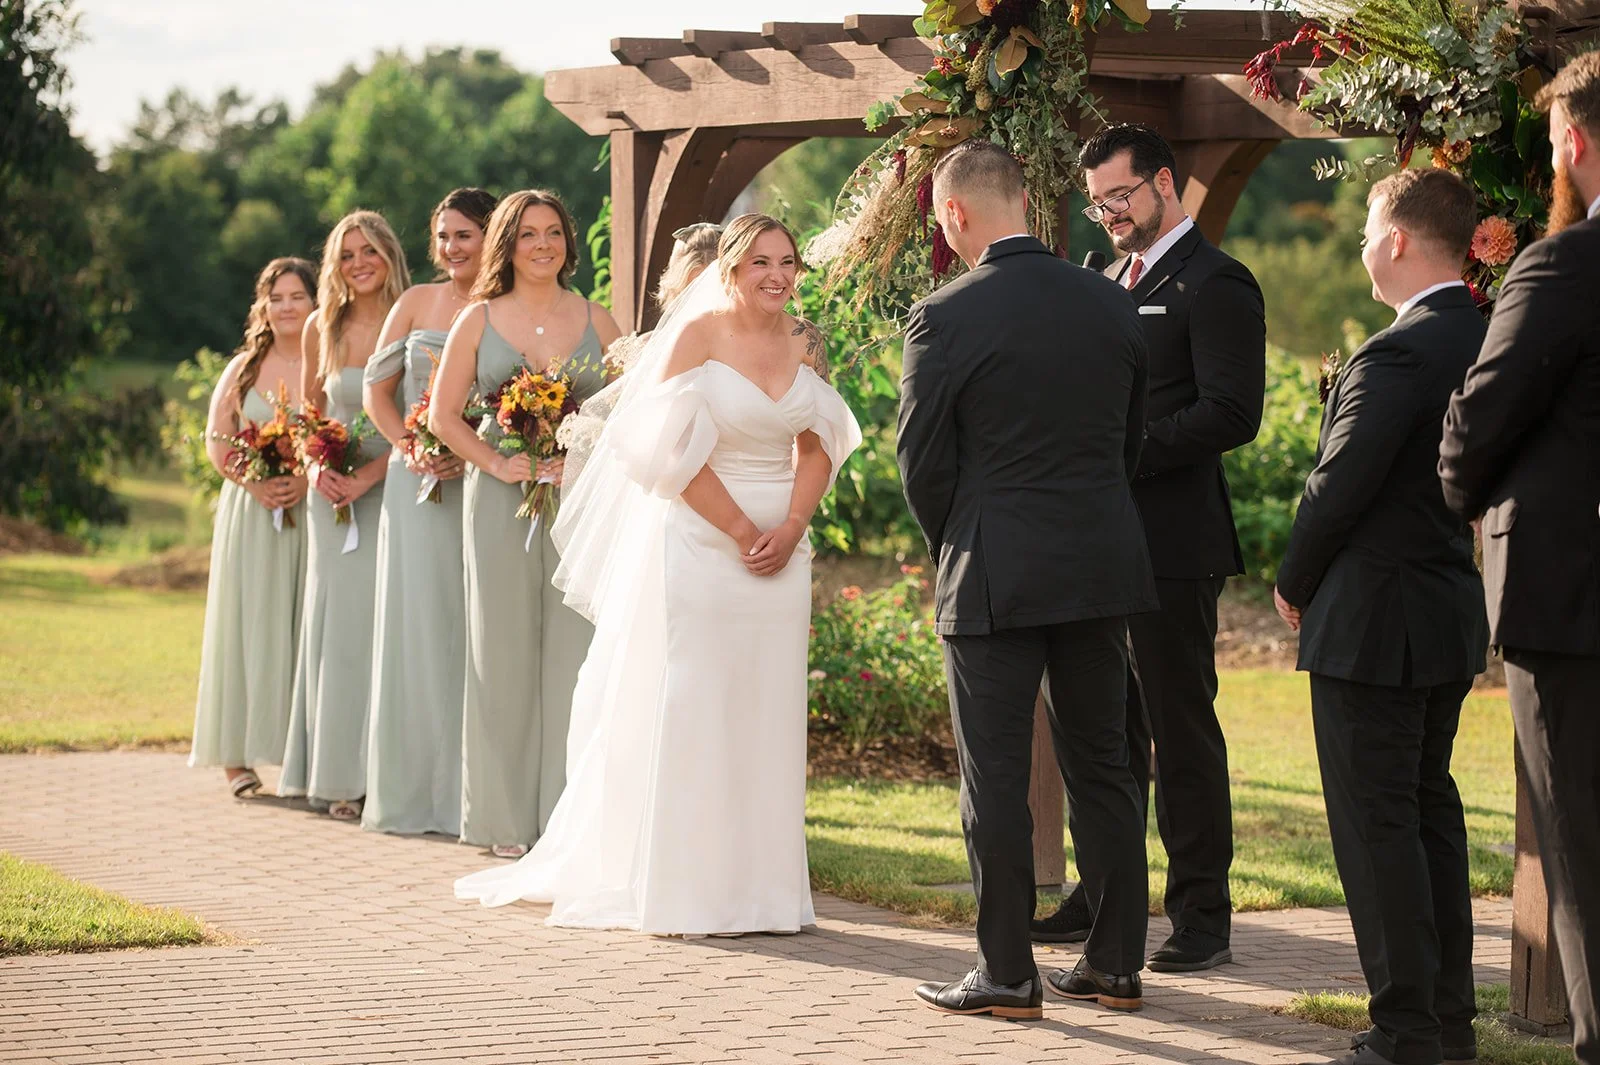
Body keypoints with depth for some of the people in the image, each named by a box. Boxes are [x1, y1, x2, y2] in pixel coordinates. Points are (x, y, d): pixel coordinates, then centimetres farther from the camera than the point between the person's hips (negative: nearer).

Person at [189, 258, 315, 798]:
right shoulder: (244, 367, 11)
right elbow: (216, 439, 6)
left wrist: (308, 480, -19)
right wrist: (255, 483, -11)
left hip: (314, 509, -2)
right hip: (250, 511, 2)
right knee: (248, 624, -1)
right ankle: (238, 757, -1)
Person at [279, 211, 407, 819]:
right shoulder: (323, 329, 7)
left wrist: (369, 475, -15)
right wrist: (317, 466, -2)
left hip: (393, 490, -3)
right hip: (334, 494, 3)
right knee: (338, 623, 3)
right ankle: (339, 778, 6)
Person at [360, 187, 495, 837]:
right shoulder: (417, 303, 8)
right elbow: (376, 389, 10)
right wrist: (411, 450, -6)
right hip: (418, 484, 2)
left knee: (477, 631, -1)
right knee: (417, 625, 2)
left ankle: (469, 790, 5)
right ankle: (412, 790, 8)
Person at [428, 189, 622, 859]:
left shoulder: (596, 322, 8)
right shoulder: (478, 320, 6)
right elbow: (443, 415, 5)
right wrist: (496, 464, -8)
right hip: (501, 501, -1)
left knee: (573, 649, -1)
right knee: (505, 648, 2)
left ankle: (569, 815, 4)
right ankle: (508, 817, 8)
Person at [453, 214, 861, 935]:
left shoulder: (805, 342, 7)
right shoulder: (697, 334, -7)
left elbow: (817, 445, 10)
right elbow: (677, 450, -11)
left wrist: (791, 528, -5)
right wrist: (742, 531, -12)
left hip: (779, 548, 5)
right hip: (700, 543, -5)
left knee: (766, 712, 6)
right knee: (688, 709, -3)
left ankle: (757, 885, 12)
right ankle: (680, 893, 4)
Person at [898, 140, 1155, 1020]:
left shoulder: (944, 318, -13)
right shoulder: (1111, 303, 3)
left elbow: (923, 463, -6)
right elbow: (1130, 439, 11)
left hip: (994, 577, -5)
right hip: (1103, 569, 5)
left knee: (996, 780, 3)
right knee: (1102, 766, 12)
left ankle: (1007, 973, 7)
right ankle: (1115, 964, 17)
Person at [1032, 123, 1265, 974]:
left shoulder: (1213, 283, -8)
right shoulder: (1110, 281, 19)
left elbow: (1232, 414, -17)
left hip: (1173, 542, -8)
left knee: (1182, 728, -4)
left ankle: (1202, 917, 2)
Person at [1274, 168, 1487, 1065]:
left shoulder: (1396, 356, -21)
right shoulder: (1489, 342, 5)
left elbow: (1340, 485, -18)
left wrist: (1295, 582, -2)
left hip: (1372, 620, -9)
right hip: (1455, 611, 9)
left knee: (1376, 822, -3)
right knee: (1431, 807, 17)